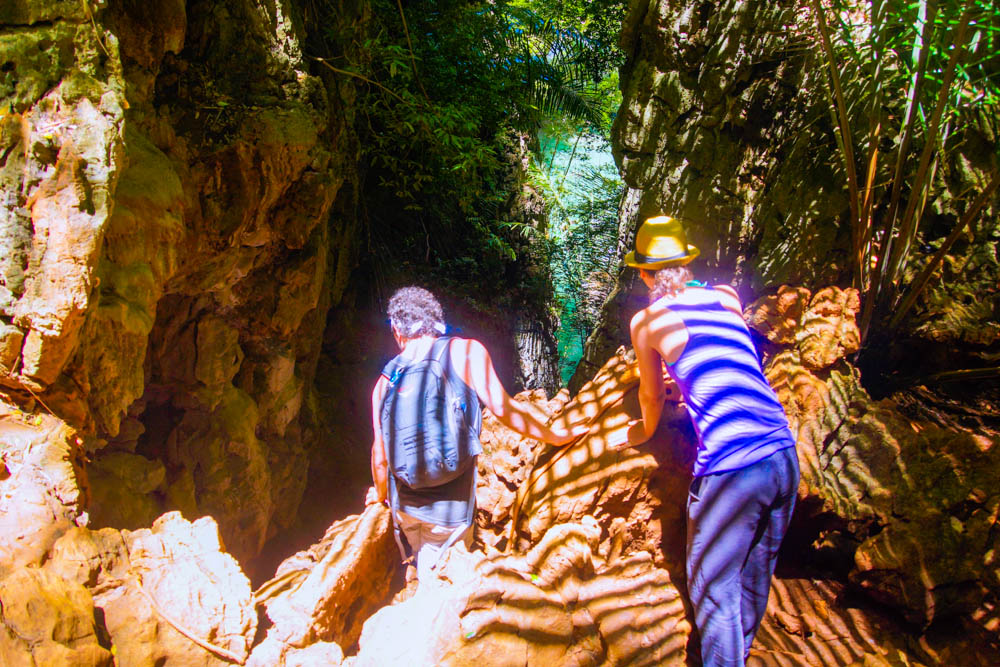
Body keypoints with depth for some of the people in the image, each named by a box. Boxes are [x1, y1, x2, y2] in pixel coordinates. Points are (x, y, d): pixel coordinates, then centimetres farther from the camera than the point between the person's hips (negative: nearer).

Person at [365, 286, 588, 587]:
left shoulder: (385, 381, -1)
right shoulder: (465, 351, -12)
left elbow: (380, 456, 3)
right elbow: (503, 408, -16)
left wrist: (380, 494, 23)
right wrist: (554, 434, -2)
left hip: (405, 506, 3)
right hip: (451, 509, -3)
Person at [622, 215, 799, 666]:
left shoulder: (646, 320, 2)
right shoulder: (727, 297, 14)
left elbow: (651, 395, 16)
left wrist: (645, 431, 36)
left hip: (730, 470, -6)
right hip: (783, 454, 6)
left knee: (715, 586, 11)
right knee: (757, 571, 24)